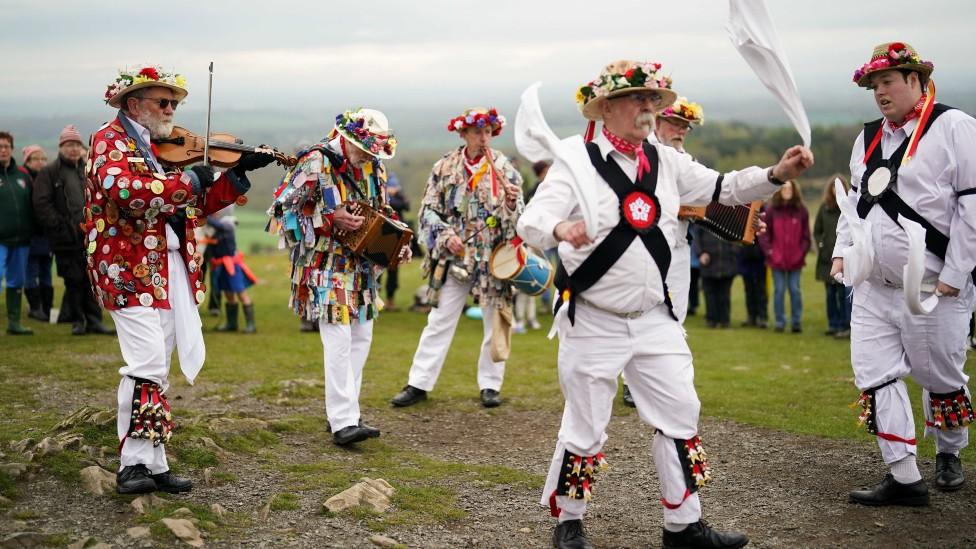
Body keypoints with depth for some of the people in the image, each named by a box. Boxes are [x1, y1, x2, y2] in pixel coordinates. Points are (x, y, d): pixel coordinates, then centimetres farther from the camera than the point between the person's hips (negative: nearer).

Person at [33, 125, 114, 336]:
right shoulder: (49, 172, -1)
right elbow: (41, 204, -6)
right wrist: (60, 226, -13)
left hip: (91, 236, 4)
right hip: (67, 239, -4)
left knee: (93, 279, 3)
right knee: (73, 281, 2)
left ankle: (94, 320, 10)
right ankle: (78, 321, 13)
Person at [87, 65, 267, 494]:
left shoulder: (167, 149, 19)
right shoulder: (110, 140, -4)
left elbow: (198, 206, 23)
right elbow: (123, 189, -26)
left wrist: (238, 173, 11)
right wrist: (188, 180, -20)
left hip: (173, 269, 8)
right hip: (130, 268, -8)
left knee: (158, 369, 9)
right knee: (147, 366, -13)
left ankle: (154, 464, 14)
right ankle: (134, 464, -5)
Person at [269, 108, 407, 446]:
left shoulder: (374, 167, 10)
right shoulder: (316, 162, -12)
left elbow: (383, 211, 22)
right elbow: (283, 207, -14)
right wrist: (331, 219, -23)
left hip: (362, 268, 8)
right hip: (327, 268, -8)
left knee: (361, 338, 9)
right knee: (338, 340, -12)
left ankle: (344, 412, 19)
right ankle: (343, 422, -11)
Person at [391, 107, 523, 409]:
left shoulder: (505, 169, -2)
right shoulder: (444, 167, 1)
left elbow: (518, 217, -2)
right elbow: (428, 210, 4)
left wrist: (512, 202, -23)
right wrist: (445, 236, -10)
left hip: (494, 259, 0)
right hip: (454, 258, 0)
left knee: (496, 323, 7)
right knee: (439, 322, 4)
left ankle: (490, 384, 20)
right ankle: (419, 384, 10)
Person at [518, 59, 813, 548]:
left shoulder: (667, 162, 6)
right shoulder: (577, 162, -10)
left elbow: (723, 188, 10)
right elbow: (531, 221, -20)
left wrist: (776, 174, -7)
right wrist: (560, 228, -43)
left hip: (655, 320, 6)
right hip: (593, 323, -5)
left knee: (680, 417, 8)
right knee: (585, 429, 3)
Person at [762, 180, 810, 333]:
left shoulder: (801, 210, 1)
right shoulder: (771, 210, 0)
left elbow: (806, 234, 4)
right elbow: (764, 233, 1)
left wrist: (802, 252, -5)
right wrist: (769, 251, -7)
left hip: (796, 259, 0)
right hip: (777, 259, 0)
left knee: (795, 290, 4)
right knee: (779, 290, 5)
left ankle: (796, 321, 11)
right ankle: (780, 321, 13)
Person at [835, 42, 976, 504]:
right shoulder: (868, 138, 13)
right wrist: (842, 252, 8)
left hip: (932, 291, -6)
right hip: (873, 288, 6)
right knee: (875, 375, -1)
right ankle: (904, 478, 3)